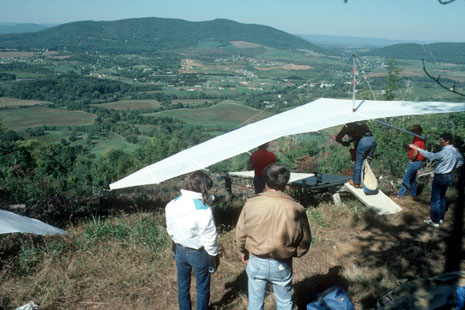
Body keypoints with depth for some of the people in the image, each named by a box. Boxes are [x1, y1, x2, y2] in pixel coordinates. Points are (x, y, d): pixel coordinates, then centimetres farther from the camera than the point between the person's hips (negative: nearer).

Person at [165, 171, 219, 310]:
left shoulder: (172, 204, -9)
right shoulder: (203, 209, -27)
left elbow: (170, 230, 4)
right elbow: (210, 237, -19)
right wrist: (214, 254, -4)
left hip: (180, 250, 5)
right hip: (199, 253, -5)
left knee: (182, 286, 23)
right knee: (202, 288, 17)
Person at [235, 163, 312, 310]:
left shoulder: (251, 204, -17)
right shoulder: (296, 209, -17)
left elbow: (240, 233, -5)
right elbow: (305, 240, -5)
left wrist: (243, 251, 14)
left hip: (256, 262, 1)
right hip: (282, 265, 0)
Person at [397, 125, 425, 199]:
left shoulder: (417, 140, -22)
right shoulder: (419, 139, 10)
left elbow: (415, 153, -27)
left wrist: (411, 160, -12)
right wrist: (407, 146, 0)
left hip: (414, 162, -10)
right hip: (416, 162, 10)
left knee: (406, 178, -4)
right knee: (412, 178, 18)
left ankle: (400, 195, 1)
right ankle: (413, 194, 27)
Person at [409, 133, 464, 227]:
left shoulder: (445, 152, -25)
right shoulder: (455, 150, 4)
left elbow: (431, 156, -29)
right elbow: (461, 161, 17)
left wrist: (418, 148, -28)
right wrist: (452, 167, 13)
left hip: (440, 177, -9)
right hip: (447, 176, 9)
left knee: (435, 199, -1)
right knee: (442, 197, 20)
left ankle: (435, 221, 3)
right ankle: (441, 218, 30)